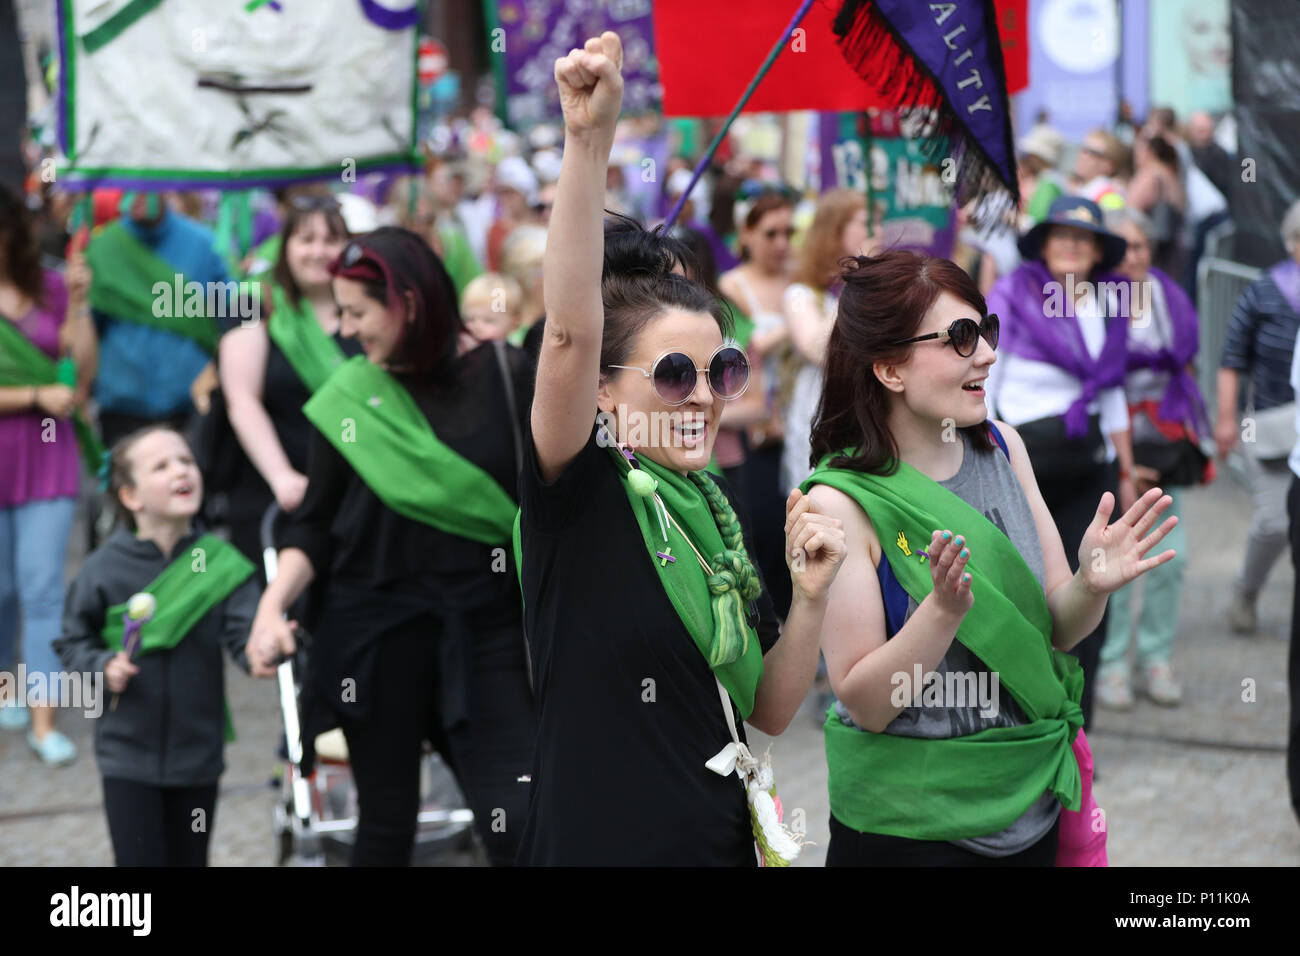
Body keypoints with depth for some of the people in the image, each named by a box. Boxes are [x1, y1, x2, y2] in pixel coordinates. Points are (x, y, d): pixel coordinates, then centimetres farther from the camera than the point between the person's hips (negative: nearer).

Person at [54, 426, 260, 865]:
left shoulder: (221, 563, -7)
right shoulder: (105, 569, -9)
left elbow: (246, 633, -16)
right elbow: (74, 642, 3)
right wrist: (103, 667, -16)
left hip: (197, 750, 2)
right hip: (127, 751, -2)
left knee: (189, 860, 15)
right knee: (140, 860, -2)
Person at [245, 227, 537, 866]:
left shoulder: (502, 375, -3)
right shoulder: (347, 400, 3)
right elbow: (314, 526, 8)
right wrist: (273, 604, -8)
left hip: (486, 627, -2)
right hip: (375, 632, 2)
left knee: (514, 826, -11)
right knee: (387, 824, 10)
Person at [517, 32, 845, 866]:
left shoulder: (717, 515, 8)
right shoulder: (577, 498, -8)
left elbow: (769, 712, 12)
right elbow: (571, 332, -25)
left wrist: (810, 600, -5)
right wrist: (589, 141, -33)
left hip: (722, 840, 6)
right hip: (599, 841, -6)